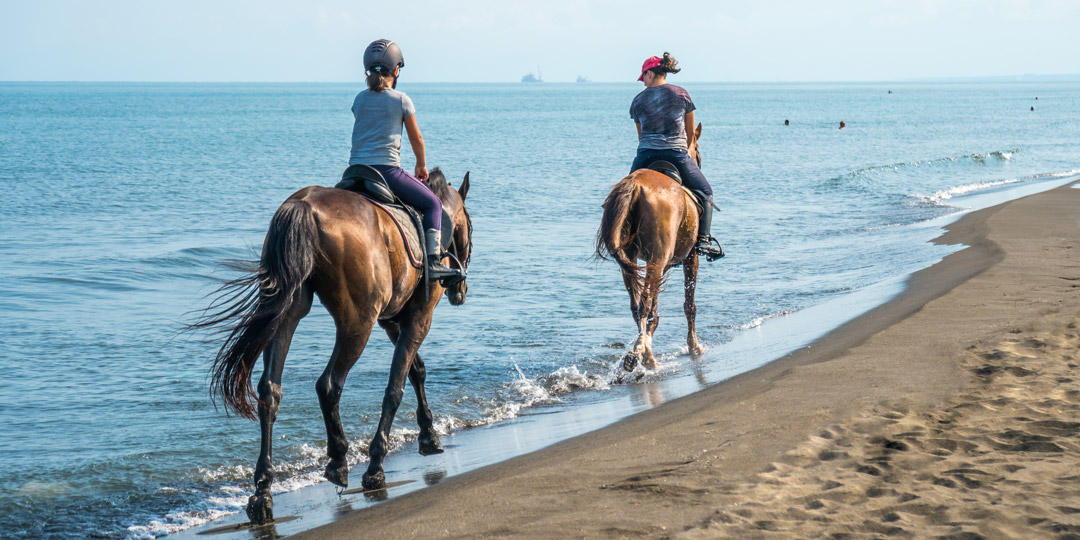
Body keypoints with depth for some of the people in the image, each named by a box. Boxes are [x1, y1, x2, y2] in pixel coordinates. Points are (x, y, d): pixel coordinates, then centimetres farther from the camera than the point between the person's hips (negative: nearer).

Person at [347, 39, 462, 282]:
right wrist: (422, 165, 27)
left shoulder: (359, 99, 12)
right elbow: (416, 138, 10)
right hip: (387, 169, -4)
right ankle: (433, 261, -6)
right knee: (432, 204, 8)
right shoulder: (401, 100, -1)